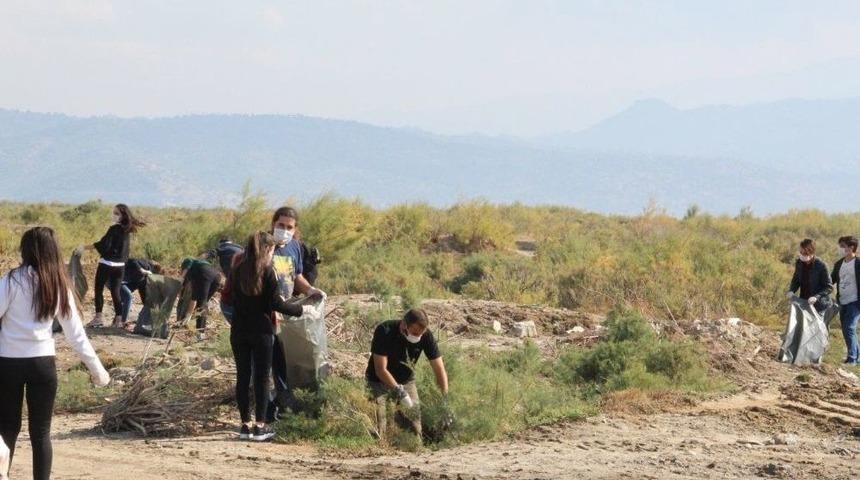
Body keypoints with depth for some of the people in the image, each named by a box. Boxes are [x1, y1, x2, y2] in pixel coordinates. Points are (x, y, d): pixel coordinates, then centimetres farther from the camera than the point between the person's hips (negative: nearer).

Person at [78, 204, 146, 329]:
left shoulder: (114, 229, -14)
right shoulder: (126, 230, 8)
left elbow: (102, 245, -19)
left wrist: (84, 248, -16)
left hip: (107, 264, -6)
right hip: (120, 265, 6)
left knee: (99, 289, 4)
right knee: (115, 291, 9)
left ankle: (98, 317, -2)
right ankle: (118, 319, 3)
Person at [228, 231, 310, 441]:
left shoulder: (237, 271, 4)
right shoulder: (267, 272, -11)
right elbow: (275, 304, -13)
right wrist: (300, 309, 0)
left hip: (239, 331, 4)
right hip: (261, 331, -4)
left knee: (243, 376, 9)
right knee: (261, 377, 3)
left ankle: (245, 424, 10)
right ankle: (260, 426, 2)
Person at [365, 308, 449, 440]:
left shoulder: (426, 335, -20)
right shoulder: (384, 332, -29)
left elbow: (439, 370, -17)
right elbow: (381, 370, -29)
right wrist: (398, 391, -38)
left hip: (406, 381, 3)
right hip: (378, 381, -3)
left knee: (415, 427, -5)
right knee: (378, 431, -15)